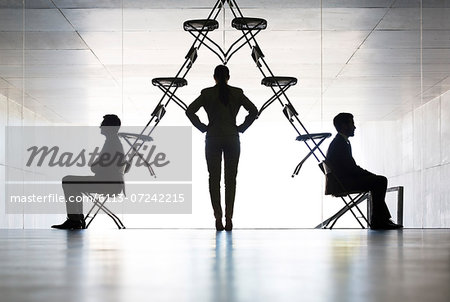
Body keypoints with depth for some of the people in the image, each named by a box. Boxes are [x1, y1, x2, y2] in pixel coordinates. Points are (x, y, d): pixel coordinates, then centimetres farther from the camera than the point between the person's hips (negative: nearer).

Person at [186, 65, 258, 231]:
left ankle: (218, 218, -2)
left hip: (213, 139, 0)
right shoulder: (237, 93, 1)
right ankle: (229, 218, 0)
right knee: (230, 179, 7)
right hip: (232, 139, 1)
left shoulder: (207, 93, -1)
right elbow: (253, 111, -6)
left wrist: (203, 128, 1)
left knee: (214, 179, 5)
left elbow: (190, 111, -8)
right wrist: (241, 128, 2)